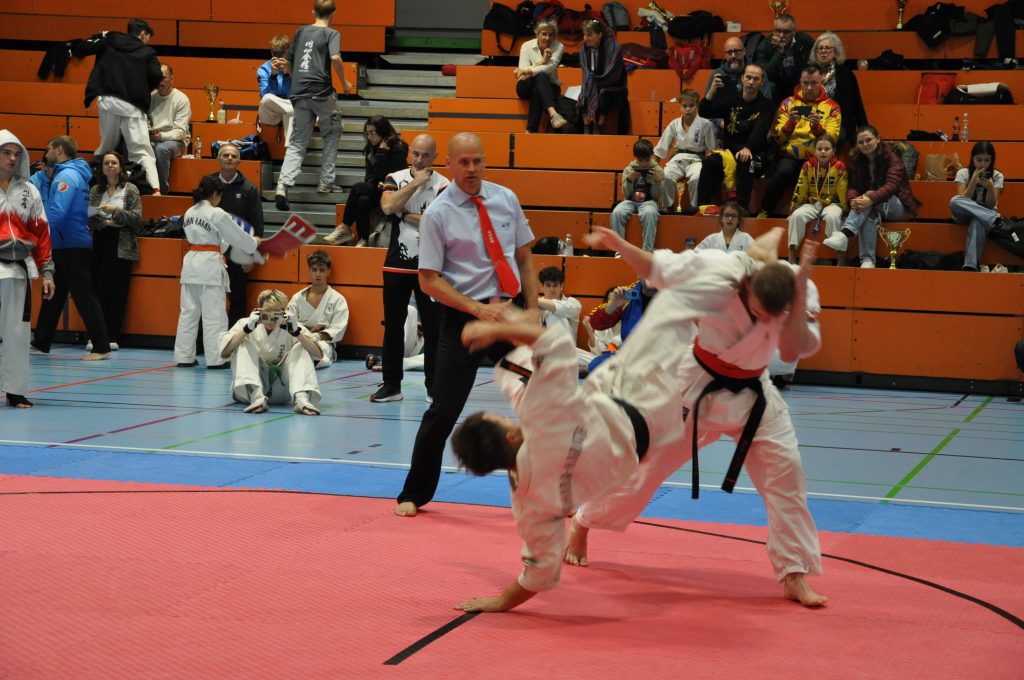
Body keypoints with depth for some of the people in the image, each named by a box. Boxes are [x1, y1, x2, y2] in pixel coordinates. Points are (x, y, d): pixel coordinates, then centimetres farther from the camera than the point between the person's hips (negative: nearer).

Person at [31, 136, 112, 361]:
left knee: (84, 297, -8)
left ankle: (102, 348, -6)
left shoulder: (67, 176, -16)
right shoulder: (63, 174, 15)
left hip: (72, 247, -10)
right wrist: (46, 173, 5)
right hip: (63, 246, 10)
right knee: (53, 296, 17)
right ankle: (41, 342, 26)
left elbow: (56, 214, -24)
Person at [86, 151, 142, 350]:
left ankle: (112, 337, -1)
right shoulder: (95, 190, 12)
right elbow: (88, 218, 5)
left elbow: (137, 218, -5)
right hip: (99, 244, 3)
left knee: (116, 291, -5)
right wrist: (106, 222, -11)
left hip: (121, 246, -3)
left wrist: (116, 211, -17)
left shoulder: (130, 190, 3)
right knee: (98, 288, -3)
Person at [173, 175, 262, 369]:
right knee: (214, 315, -2)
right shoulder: (217, 214, -11)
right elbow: (238, 236, -2)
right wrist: (255, 243, 16)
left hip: (191, 264, 7)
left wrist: (220, 247, 28)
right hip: (210, 266, -7)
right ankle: (215, 359, -1)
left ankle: (184, 357, 12)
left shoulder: (189, 213, 10)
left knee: (188, 312, 10)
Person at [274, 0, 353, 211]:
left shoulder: (301, 32, 16)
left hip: (299, 94, 4)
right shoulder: (331, 34, 0)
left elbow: (288, 61, 20)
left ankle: (282, 186, -14)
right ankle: (326, 183, 15)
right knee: (332, 136, 17)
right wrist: (344, 82, -4)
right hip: (321, 91, -4)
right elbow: (335, 57, -18)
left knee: (297, 143, 4)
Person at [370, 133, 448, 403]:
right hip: (396, 265, 2)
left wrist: (405, 214, -11)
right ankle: (392, 385, 15)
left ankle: (434, 387, 10)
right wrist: (416, 182, -14)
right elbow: (387, 206, -16)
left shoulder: (443, 185, -4)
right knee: (393, 326, 7)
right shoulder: (395, 179, 4)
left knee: (433, 328, 1)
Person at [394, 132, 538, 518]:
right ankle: (414, 495, 13)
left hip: (511, 311, 4)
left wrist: (532, 310, 1)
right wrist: (479, 310, -16)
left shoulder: (505, 199, 5)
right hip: (463, 317, -4)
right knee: (444, 409, -3)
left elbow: (524, 257, 11)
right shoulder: (437, 214, -8)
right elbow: (429, 281, -9)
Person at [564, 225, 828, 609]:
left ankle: (794, 577, 0)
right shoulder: (718, 273, -28)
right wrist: (619, 245, -25)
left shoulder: (803, 291, -22)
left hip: (752, 394, 2)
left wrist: (799, 292, -42)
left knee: (785, 472, -10)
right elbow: (656, 268, -12)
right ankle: (581, 525, 32)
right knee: (645, 463, 7)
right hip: (698, 386, -2)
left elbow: (793, 350, -33)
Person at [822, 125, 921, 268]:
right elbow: (853, 187, -4)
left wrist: (871, 199, -44)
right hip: (876, 207, 3)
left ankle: (844, 235, -54)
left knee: (871, 205, -35)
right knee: (871, 213, -36)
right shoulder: (856, 160, 2)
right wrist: (853, 200, -30)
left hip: (898, 206, -3)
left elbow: (892, 185, -26)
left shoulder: (891, 156, -12)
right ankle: (867, 259, -46)